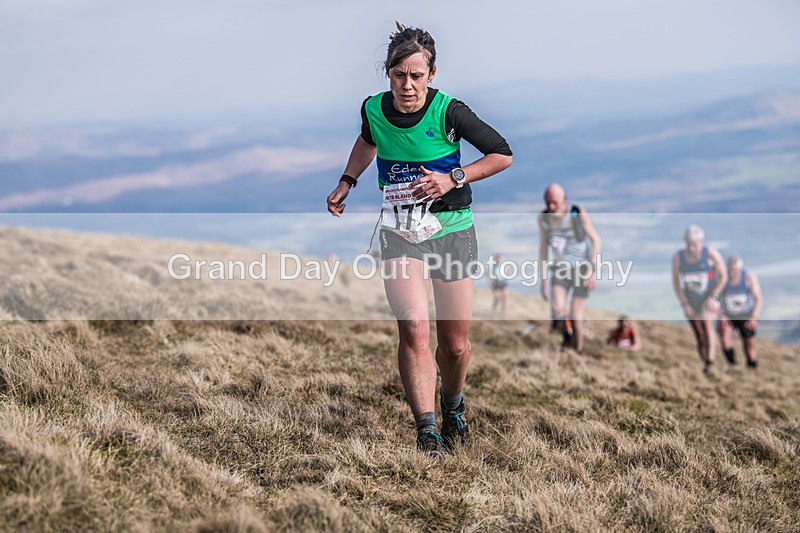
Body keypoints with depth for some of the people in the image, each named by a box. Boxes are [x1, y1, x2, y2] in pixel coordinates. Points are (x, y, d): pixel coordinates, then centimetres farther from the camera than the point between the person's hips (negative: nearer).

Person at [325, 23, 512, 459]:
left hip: (452, 230, -1)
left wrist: (453, 179, -14)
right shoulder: (373, 109, -2)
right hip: (400, 233, 1)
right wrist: (346, 182, 19)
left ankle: (452, 405, 38)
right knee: (413, 329, -19)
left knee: (455, 344, 5)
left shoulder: (449, 111, -14)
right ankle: (427, 432, -14)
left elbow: (503, 154, -5)